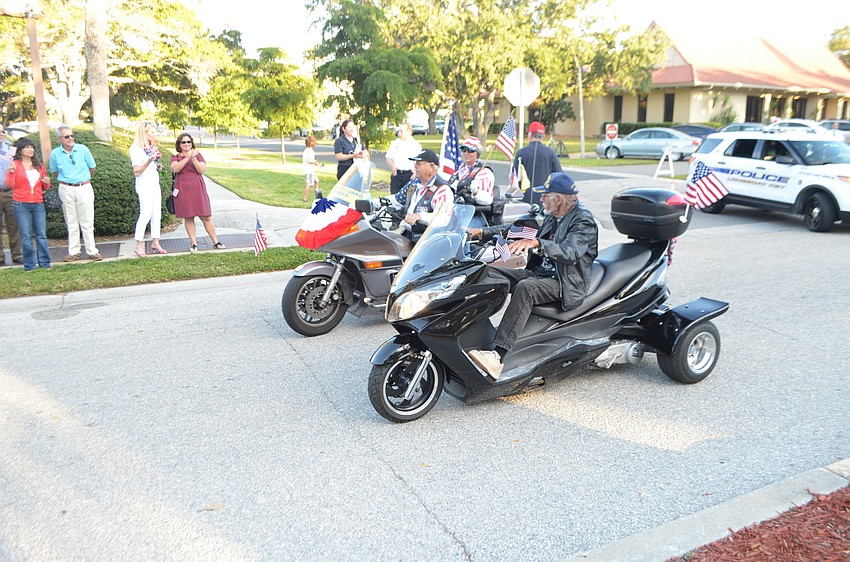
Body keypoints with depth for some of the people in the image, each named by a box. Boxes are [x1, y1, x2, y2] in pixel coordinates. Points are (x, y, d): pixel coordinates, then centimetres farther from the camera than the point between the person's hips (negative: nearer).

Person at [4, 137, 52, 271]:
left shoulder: (39, 166, 13)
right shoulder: (14, 165, 2)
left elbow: (45, 187, 20)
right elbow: (9, 185, -7)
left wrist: (47, 182, -2)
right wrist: (11, 172, -22)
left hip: (38, 205, 3)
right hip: (21, 205, -3)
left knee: (41, 235, 2)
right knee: (26, 236, -1)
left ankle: (45, 263, 8)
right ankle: (29, 265, 4)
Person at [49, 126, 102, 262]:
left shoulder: (83, 149, -2)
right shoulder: (55, 153, 0)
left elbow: (92, 168, 9)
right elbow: (54, 172, 15)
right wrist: (66, 180, 11)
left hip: (84, 188, -1)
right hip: (66, 190, 1)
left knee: (87, 222, 1)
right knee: (71, 223, 7)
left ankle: (92, 251, 5)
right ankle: (73, 252, 13)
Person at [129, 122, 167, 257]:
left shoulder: (151, 148, 15)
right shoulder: (136, 149, -10)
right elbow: (136, 172, -14)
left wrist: (157, 166, 7)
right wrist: (149, 161, -26)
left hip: (155, 184, 8)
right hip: (144, 185, -8)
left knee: (157, 214, 6)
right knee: (145, 214, -11)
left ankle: (155, 243, 12)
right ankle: (139, 246, -6)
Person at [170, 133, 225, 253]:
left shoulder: (197, 155, 10)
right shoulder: (175, 157, 8)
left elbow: (202, 170, -4)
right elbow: (175, 168, -13)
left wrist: (194, 158, -16)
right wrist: (187, 158, -20)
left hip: (198, 189, 0)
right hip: (183, 191, 0)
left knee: (206, 217, 1)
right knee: (188, 218, 1)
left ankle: (215, 242, 9)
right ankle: (194, 243, 10)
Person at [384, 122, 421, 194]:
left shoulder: (416, 145, 4)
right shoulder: (395, 143, 12)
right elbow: (388, 158, 11)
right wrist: (392, 166, -10)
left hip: (409, 175, -2)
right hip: (396, 174, 3)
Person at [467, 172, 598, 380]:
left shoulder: (583, 221, -9)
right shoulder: (552, 218, 17)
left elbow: (570, 253, -27)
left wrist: (537, 243, -40)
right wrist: (482, 232, 14)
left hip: (565, 283, -9)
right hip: (539, 273, 9)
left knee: (525, 288, -38)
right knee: (488, 274, -7)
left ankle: (498, 356, -47)